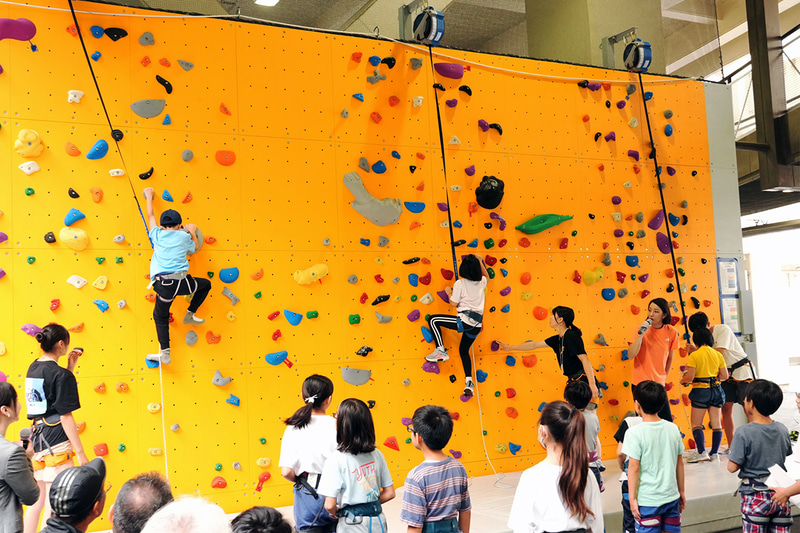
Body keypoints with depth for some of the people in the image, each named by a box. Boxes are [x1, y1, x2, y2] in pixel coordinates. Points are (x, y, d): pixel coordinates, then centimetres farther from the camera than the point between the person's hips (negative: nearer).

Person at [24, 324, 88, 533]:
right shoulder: (60, 374, -13)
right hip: (56, 443, -8)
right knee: (54, 505, -2)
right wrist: (80, 452, -12)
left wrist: (70, 367, 15)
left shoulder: (33, 368, 10)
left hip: (36, 439, 8)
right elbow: (66, 417, -15)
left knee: (36, 501, 16)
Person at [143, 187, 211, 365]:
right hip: (181, 282, -1)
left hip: (163, 285, 1)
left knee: (160, 317, 19)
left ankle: (165, 354, 10)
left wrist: (149, 197, 45)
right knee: (206, 284, 28)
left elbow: (150, 216, 31)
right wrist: (192, 232, 46)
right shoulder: (183, 236, 10)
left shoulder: (157, 235, 14)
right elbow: (195, 247, 31)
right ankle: (189, 315, 25)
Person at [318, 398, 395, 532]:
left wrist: (336, 513, 1)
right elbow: (389, 493, 4)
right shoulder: (376, 454, -2)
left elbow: (330, 505, -18)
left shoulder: (336, 459, -17)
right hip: (378, 521, 5)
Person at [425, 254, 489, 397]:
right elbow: (487, 276, 36)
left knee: (433, 320, 5)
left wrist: (449, 292, 13)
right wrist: (480, 262, 40)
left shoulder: (460, 283, -5)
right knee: (463, 350, 21)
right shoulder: (481, 282, 11)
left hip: (465, 320, -7)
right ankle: (469, 383, 8)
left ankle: (440, 351, -4)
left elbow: (454, 303, -3)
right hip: (477, 324, 7)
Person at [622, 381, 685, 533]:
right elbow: (679, 463, 8)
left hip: (647, 500, -5)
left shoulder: (635, 433, -14)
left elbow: (634, 468, -14)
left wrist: (632, 498, -6)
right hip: (671, 497, 5)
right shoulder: (673, 429, 1)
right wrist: (681, 491, 18)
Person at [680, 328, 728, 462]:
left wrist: (682, 380, 4)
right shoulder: (718, 354, 5)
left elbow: (690, 377, -16)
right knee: (716, 423, 9)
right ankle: (714, 453, 12)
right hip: (716, 390, 5)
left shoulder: (694, 355, -10)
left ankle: (702, 453, -9)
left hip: (700, 391, -5)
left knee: (696, 424, 2)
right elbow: (725, 376, 6)